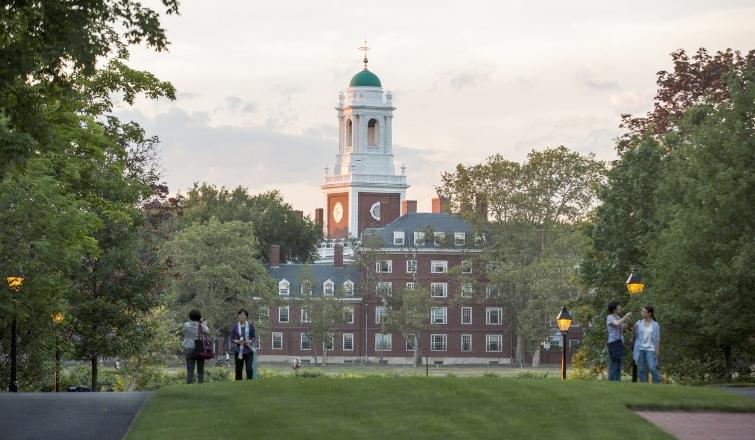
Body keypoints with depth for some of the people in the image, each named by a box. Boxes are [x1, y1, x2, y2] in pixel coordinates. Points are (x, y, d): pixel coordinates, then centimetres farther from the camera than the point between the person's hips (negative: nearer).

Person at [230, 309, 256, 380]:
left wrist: (250, 341, -12)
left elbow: (254, 337, 9)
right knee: (239, 369, 4)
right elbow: (231, 338, 5)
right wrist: (238, 341, -14)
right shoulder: (235, 326, 2)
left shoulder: (250, 325, 3)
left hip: (248, 351, 0)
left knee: (249, 368, -9)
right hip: (238, 351, 0)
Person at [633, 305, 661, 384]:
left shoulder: (655, 325, -3)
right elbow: (635, 336, 7)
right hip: (640, 349, 3)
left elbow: (657, 339, -2)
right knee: (641, 370, 2)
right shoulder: (639, 323, 4)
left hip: (650, 349, -3)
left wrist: (657, 352, -7)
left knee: (652, 368, -15)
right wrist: (635, 329, -12)